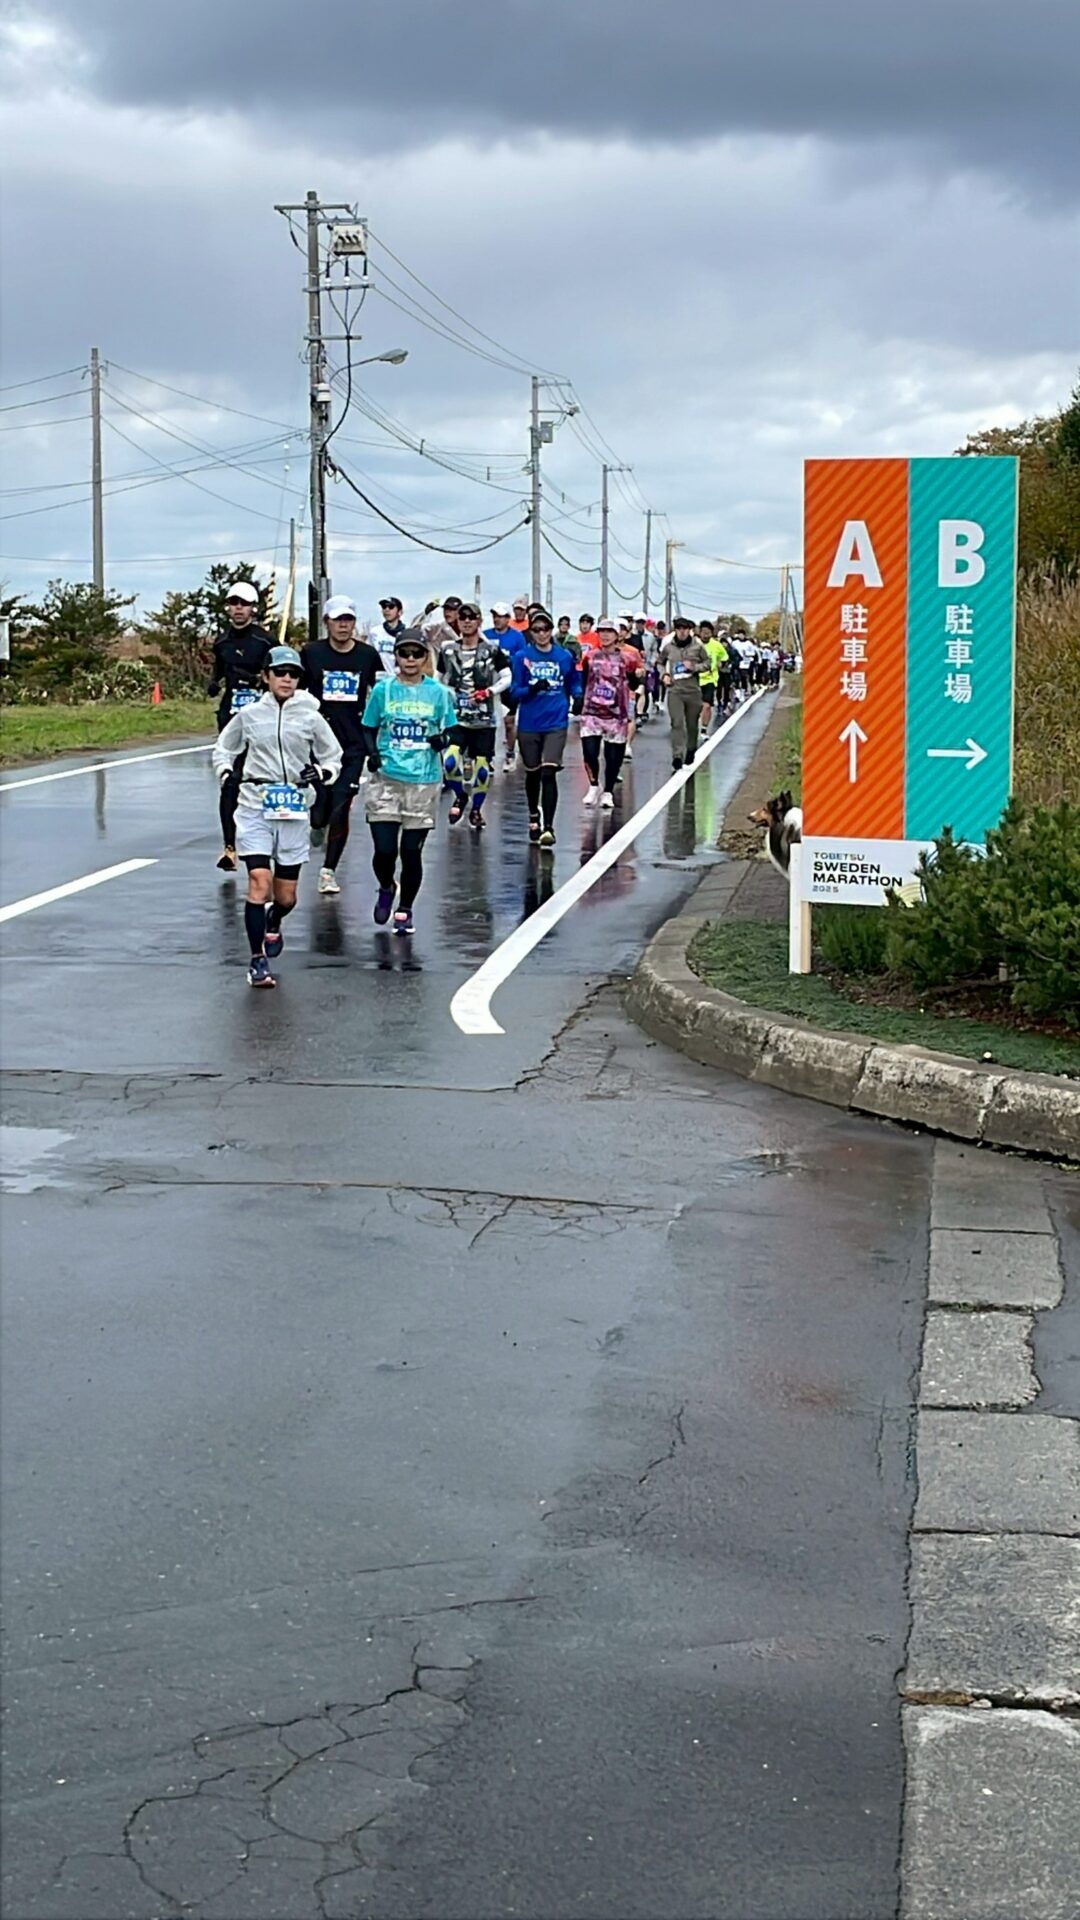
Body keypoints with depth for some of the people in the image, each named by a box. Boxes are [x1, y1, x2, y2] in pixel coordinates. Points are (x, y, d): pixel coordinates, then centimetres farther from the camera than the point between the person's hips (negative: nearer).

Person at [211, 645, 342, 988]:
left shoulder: (310, 717, 2)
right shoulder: (249, 714, 3)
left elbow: (333, 757, 13)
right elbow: (223, 749, 17)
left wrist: (322, 773, -7)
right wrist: (226, 774, -2)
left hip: (294, 810, 1)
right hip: (255, 808, -1)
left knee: (286, 896, 6)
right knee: (259, 881, -17)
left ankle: (273, 925, 43)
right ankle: (258, 961, -9)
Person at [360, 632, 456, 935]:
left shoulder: (439, 692, 2)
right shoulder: (383, 690, 2)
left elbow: (449, 731, 9)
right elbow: (369, 730, 9)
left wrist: (442, 740, -13)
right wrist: (372, 753, -10)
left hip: (424, 781, 0)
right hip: (385, 778, 0)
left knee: (412, 851, 4)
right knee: (384, 849, -6)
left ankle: (405, 910, 23)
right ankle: (386, 889, 27)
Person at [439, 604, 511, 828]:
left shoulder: (492, 650, -1)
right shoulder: (448, 650, 5)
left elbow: (507, 677, 0)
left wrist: (489, 692, -13)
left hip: (483, 718, -1)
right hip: (456, 717, 1)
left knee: (482, 765, 3)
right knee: (450, 761, -16)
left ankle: (476, 808, 23)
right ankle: (460, 796, 12)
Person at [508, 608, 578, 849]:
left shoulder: (564, 656, 3)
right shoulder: (522, 657, -1)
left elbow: (573, 684, 16)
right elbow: (515, 692, -4)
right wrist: (532, 688, -23)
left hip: (556, 723, -1)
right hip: (529, 724, 1)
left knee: (548, 773, -14)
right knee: (533, 774, 15)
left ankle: (548, 827, -14)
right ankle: (534, 819, 37)